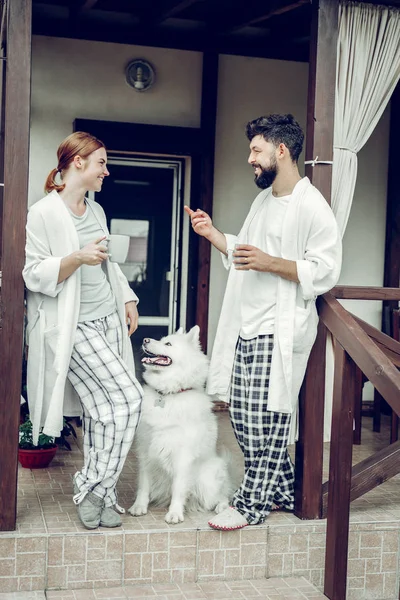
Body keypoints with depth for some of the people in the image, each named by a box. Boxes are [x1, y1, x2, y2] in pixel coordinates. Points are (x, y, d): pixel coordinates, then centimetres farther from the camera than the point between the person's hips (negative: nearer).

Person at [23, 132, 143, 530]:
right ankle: (92, 486, 0)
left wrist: (127, 299, 18)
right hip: (73, 326, -7)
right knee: (128, 397, -15)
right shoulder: (44, 213, -9)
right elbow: (35, 275, -12)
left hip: (107, 319, 8)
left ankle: (100, 494, 13)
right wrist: (77, 258, -25)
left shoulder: (96, 210, 15)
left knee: (102, 410, 4)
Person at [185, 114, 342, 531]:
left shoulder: (312, 206, -12)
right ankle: (281, 491, 26)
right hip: (247, 328, 9)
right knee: (244, 418, 12)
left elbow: (325, 272, -17)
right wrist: (212, 234, 13)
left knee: (266, 421, -2)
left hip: (280, 332, -9)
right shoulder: (263, 200, 17)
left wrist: (270, 262, -23)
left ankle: (251, 504, 10)